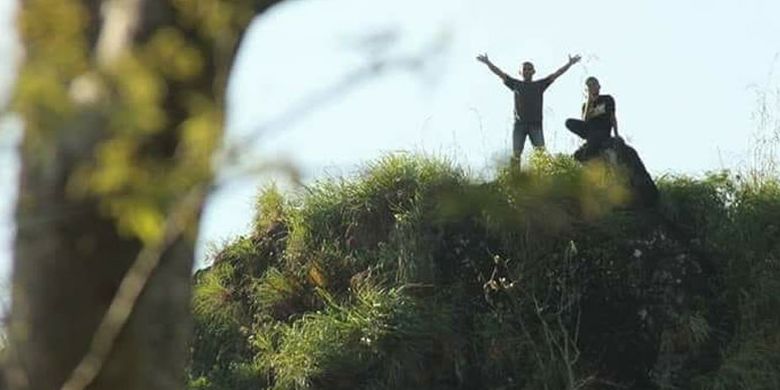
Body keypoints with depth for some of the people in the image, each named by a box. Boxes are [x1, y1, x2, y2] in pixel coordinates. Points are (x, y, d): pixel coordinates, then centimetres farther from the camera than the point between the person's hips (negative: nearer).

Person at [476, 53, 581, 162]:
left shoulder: (540, 85, 12)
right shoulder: (515, 84, 12)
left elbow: (556, 74, 8)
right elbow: (500, 74, 10)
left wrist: (570, 63, 3)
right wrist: (488, 63, 4)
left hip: (535, 124, -1)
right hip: (519, 123, 1)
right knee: (516, 153, -5)